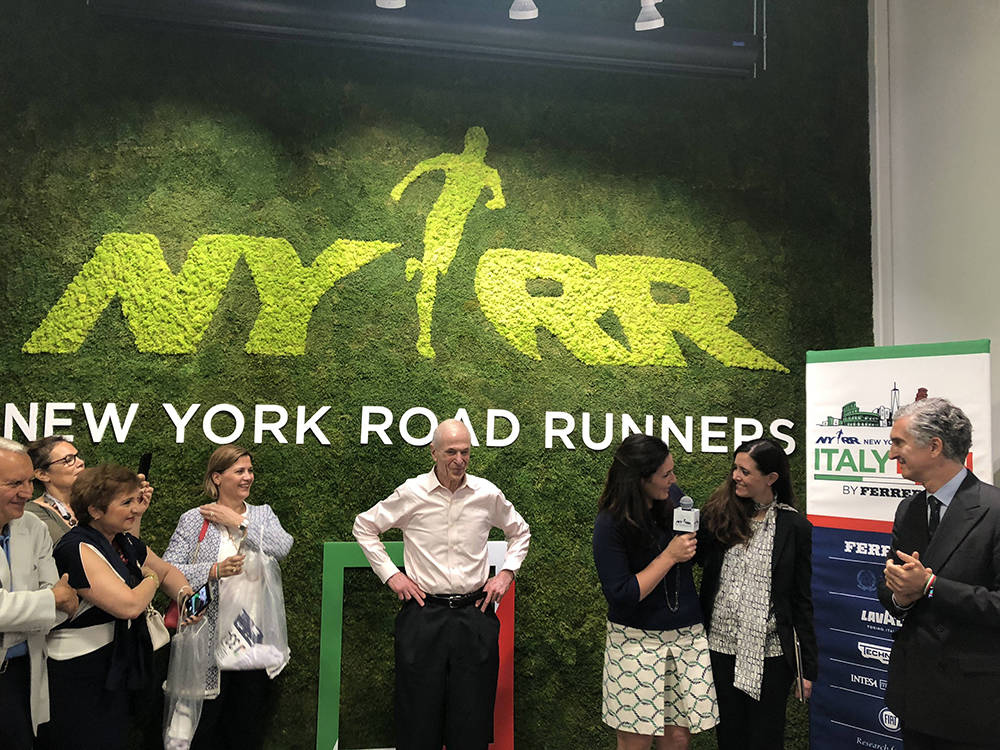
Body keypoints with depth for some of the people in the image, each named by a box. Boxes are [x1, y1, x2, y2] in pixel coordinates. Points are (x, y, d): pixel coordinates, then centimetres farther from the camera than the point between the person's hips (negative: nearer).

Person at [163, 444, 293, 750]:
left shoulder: (263, 514, 9)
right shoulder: (193, 520, 0)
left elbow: (283, 547, -10)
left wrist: (238, 522, -10)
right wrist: (214, 571, -21)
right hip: (210, 641, -3)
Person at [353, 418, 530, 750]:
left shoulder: (488, 494, 2)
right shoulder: (412, 493, -3)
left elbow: (520, 532, 21)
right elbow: (364, 527, 10)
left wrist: (507, 572, 8)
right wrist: (390, 574, 2)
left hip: (475, 614, 2)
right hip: (424, 614, -1)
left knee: (472, 715, 6)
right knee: (419, 714, 4)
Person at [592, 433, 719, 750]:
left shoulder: (673, 497, 0)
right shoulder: (610, 524, -15)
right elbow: (621, 596, -17)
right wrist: (670, 556, -18)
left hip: (687, 634, 4)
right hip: (636, 639, -4)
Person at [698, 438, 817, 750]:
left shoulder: (795, 527, -5)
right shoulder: (719, 513, 0)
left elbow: (802, 601, -2)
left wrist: (807, 668, -1)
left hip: (770, 654, -2)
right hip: (721, 646, 2)